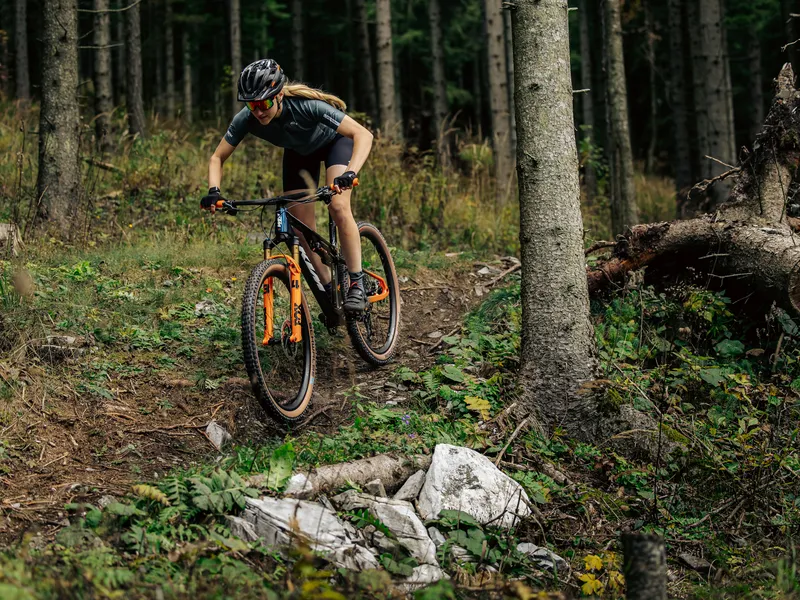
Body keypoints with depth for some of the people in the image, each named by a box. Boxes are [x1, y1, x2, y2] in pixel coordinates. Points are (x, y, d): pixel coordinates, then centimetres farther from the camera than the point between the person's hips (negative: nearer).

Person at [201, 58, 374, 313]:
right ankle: (330, 291, 12)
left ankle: (357, 284, -16)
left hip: (334, 141, -5)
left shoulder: (306, 106, -41)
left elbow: (363, 134, -44)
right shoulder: (246, 120, -29)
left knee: (338, 207, -28)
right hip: (299, 151, 5)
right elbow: (217, 158, -17)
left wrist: (350, 173, -60)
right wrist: (214, 192, -36)